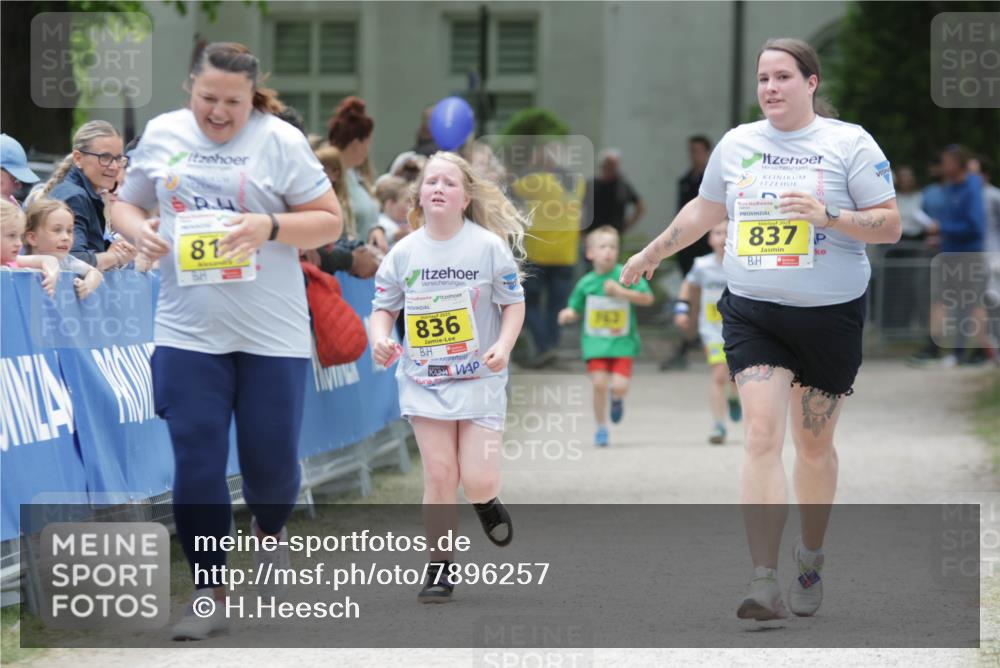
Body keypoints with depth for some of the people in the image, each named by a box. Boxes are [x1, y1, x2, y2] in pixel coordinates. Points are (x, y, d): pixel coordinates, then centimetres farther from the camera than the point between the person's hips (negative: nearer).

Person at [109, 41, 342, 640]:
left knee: (271, 459, 6)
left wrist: (270, 227, -20)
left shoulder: (280, 141, -5)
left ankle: (270, 532, 41)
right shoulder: (160, 135, 4)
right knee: (196, 463, -2)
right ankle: (210, 594, 7)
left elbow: (329, 222, -3)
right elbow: (126, 204, 14)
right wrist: (139, 230, -9)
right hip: (187, 332, 2)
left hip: (272, 334, -2)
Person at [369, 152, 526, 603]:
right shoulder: (405, 252, 0)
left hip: (480, 378, -2)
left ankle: (487, 501, 30)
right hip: (424, 380, 2)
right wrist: (380, 338, -13)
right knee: (439, 477, -2)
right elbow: (384, 307, 8)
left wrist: (504, 345, -17)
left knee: (477, 480, -8)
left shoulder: (489, 245, -7)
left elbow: (514, 303, -1)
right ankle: (440, 568, 9)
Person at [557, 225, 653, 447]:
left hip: (622, 342, -1)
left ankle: (617, 398, 26)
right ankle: (601, 428, 10)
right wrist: (569, 314, -10)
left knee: (619, 385, -14)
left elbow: (647, 298, -9)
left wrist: (621, 292, -20)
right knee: (599, 383, -11)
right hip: (595, 341, 1)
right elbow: (576, 309, 13)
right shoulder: (586, 283, 2)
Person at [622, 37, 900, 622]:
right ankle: (765, 585, -21)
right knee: (762, 436, -14)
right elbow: (703, 210, 26)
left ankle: (811, 560, 33)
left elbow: (891, 225, -6)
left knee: (814, 445, 9)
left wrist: (828, 216, -21)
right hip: (752, 312, 2)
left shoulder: (848, 141, -4)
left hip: (830, 314, -2)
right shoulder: (736, 144, 8)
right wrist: (652, 254, 33)